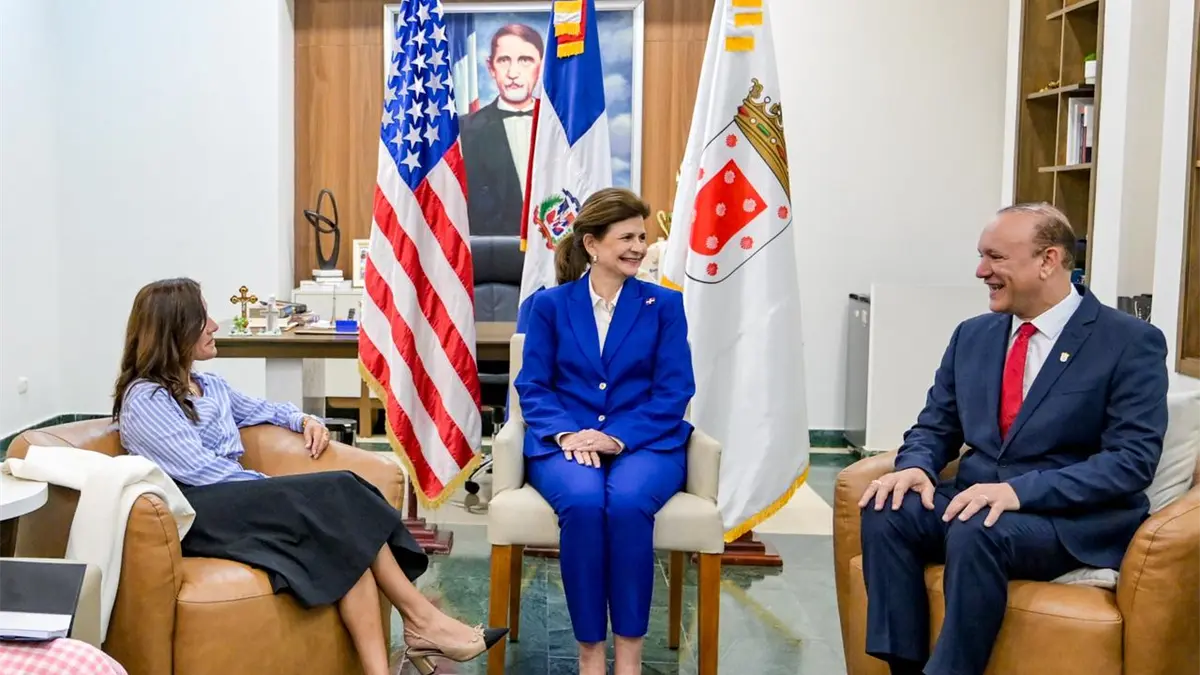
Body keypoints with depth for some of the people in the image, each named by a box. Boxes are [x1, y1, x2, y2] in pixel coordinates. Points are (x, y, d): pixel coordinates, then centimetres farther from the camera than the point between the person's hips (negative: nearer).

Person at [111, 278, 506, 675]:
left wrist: (304, 419, 15)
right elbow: (202, 472, -15)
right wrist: (278, 487, -15)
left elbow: (260, 409, 36)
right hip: (199, 514, -8)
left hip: (238, 499, 8)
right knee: (336, 497, -26)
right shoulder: (144, 401, -6)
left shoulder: (210, 386, 19)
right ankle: (421, 620, -25)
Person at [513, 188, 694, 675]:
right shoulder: (550, 304, 10)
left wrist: (618, 437, -14)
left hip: (645, 442, 0)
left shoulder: (664, 304, 9)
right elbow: (532, 387, 4)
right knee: (583, 502, -33)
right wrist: (566, 433, -16)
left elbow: (675, 390, 1)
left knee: (628, 502, -33)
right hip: (566, 442, 0)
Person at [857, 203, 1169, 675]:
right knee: (886, 511, -23)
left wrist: (1019, 490, -26)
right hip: (979, 498, 5)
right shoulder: (972, 335, 11)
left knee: (975, 531, -35)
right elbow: (935, 426, 14)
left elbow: (1133, 458, -14)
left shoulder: (1131, 342, -6)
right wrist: (915, 467, -11)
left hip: (1074, 518, -5)